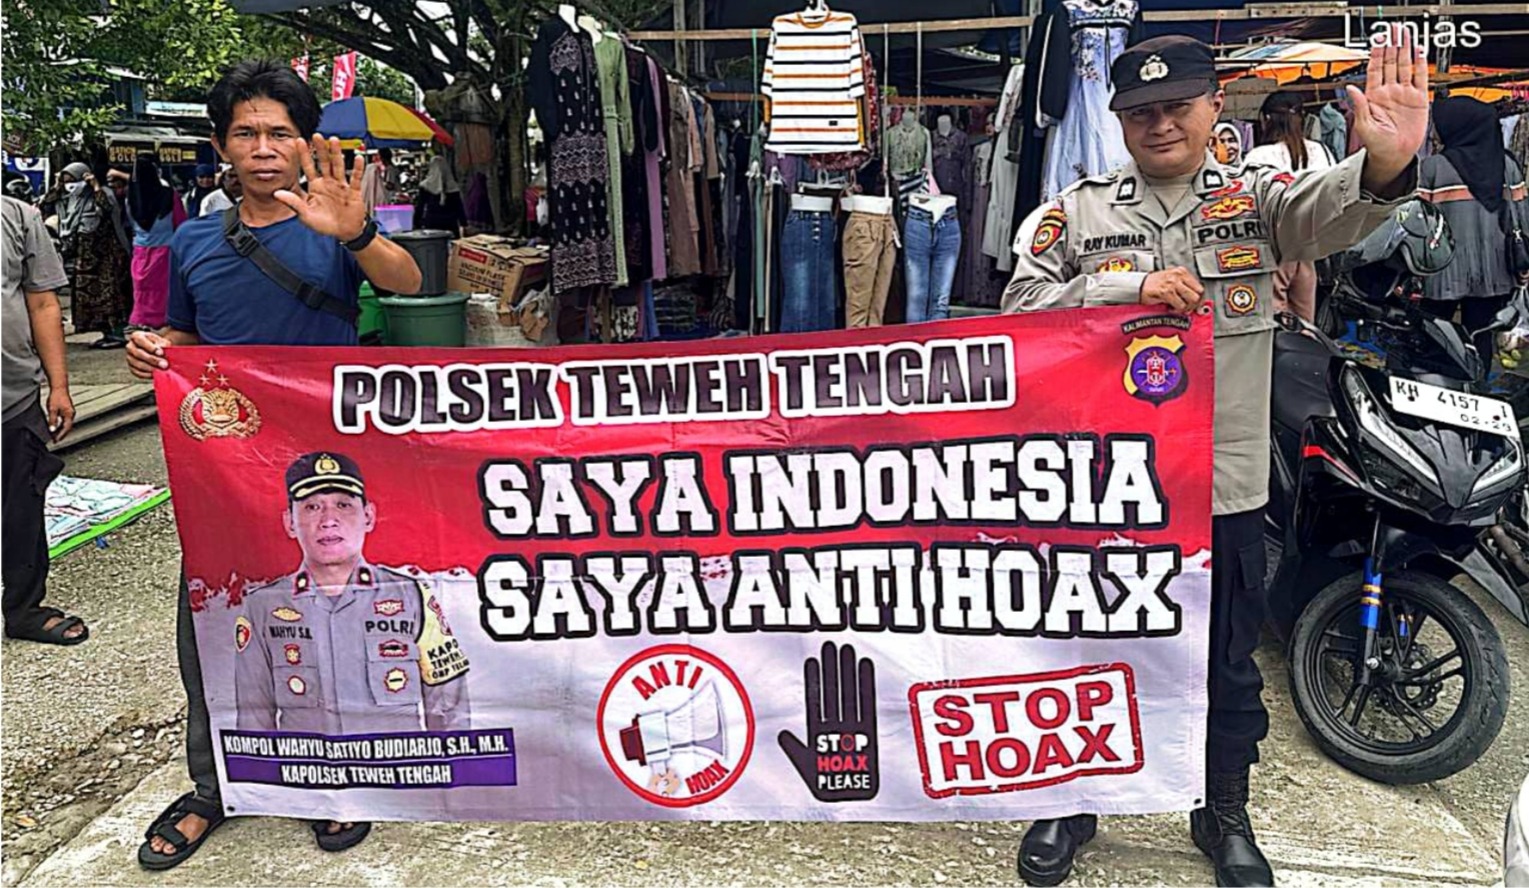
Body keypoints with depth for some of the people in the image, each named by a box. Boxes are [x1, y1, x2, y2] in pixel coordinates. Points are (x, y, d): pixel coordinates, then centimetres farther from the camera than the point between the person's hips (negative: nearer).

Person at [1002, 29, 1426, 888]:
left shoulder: (1257, 197, 2)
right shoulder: (1077, 211, 2)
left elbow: (1328, 207, -18)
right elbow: (1021, 305, -7)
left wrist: (1385, 166, -41)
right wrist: (1130, 288, -20)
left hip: (1225, 484, 1)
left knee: (1228, 662, 16)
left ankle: (1225, 814, 39)